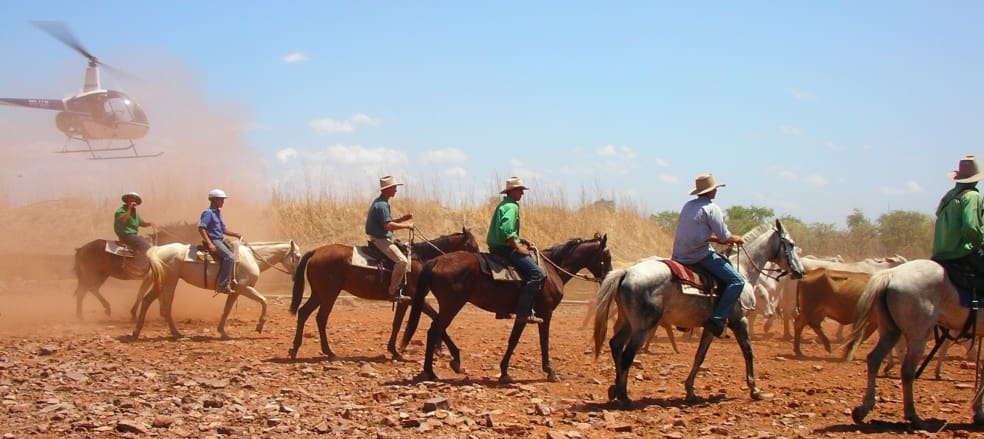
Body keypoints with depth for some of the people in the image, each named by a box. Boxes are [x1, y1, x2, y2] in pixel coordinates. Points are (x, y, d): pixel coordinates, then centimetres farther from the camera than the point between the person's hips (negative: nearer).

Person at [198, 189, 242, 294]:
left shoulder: (218, 213, 19)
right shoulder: (208, 212, -9)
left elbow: (224, 230, 26)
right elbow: (201, 228, -20)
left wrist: (236, 235, 12)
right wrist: (209, 243, -26)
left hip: (220, 240, 10)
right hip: (213, 241, -10)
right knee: (229, 257, -26)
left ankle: (233, 280, 8)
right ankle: (223, 285, -28)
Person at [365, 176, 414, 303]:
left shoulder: (382, 202, 15)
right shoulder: (382, 205, -18)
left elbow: (388, 222, 22)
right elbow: (387, 225, -25)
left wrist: (404, 218, 11)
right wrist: (406, 225, -16)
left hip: (382, 238, 11)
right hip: (380, 239, -11)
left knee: (405, 258, 20)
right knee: (401, 261, -23)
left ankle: (402, 287, 21)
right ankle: (393, 292, -19)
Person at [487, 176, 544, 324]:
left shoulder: (504, 205, 19)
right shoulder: (511, 207, -13)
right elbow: (506, 230, -27)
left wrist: (521, 242, 17)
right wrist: (518, 247, -19)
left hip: (496, 247, 11)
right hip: (505, 249, -11)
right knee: (537, 273, -16)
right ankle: (523, 311, -21)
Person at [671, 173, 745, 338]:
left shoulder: (688, 205, 16)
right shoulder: (712, 208, -8)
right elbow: (725, 237, -8)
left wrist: (717, 240, 23)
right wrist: (738, 239, 12)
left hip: (679, 256, 9)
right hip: (699, 255, -8)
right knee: (737, 281, -8)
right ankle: (717, 319, -18)